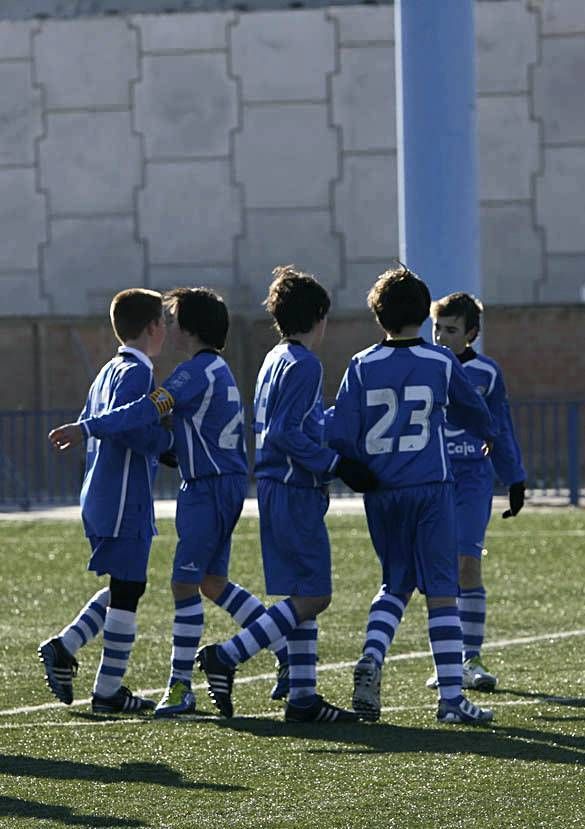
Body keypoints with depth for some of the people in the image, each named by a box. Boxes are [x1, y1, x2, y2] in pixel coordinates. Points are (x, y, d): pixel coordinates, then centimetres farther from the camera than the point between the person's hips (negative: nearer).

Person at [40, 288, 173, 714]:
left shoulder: (109, 372, 16)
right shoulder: (136, 373, -14)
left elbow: (88, 427, 21)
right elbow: (126, 429, -27)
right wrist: (169, 439, -13)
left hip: (100, 498, 10)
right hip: (126, 501, -10)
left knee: (124, 587, 18)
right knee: (127, 590, -3)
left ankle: (64, 648, 10)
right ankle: (109, 691, 1)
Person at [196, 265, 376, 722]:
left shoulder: (275, 359, 15)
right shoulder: (303, 364, -13)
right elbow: (286, 433, -21)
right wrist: (337, 465, -18)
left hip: (276, 490, 10)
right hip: (297, 493, -10)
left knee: (302, 594, 10)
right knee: (313, 595, -8)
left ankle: (302, 697, 9)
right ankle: (226, 656, -11)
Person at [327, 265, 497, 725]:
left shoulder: (362, 367, 0)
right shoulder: (441, 363, 0)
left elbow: (339, 434, -4)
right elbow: (474, 411, 17)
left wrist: (359, 470, 15)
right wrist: (490, 434, 39)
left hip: (380, 492, 2)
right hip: (430, 487, -2)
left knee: (395, 584, 18)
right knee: (441, 591, 0)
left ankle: (371, 659, -6)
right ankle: (452, 699, -3)